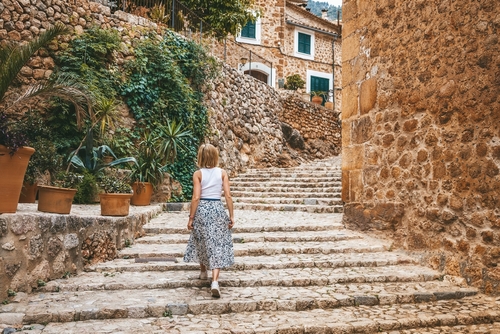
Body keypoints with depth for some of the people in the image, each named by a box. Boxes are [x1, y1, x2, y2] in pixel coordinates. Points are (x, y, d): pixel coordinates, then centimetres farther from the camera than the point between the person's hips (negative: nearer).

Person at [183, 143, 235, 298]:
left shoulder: (198, 174, -4)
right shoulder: (222, 172, 0)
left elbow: (196, 198, -9)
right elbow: (228, 196, -4)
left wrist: (191, 218, -2)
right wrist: (231, 216, 2)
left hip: (202, 209, 0)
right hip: (218, 209, 0)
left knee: (201, 242, 22)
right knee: (218, 245, 2)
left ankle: (203, 272, 40)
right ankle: (215, 281, -12)